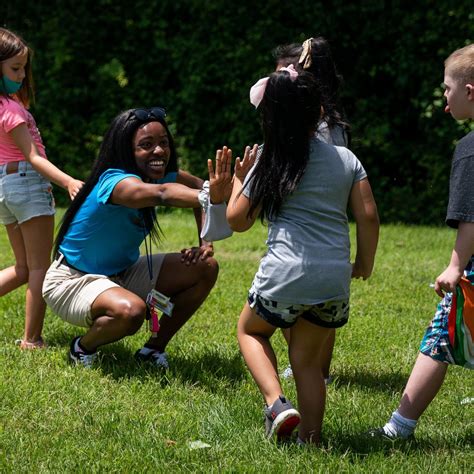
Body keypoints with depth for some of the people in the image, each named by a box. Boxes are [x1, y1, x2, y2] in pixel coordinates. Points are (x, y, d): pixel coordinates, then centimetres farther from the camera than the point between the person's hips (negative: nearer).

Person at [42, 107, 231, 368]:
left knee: (205, 268, -6)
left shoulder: (162, 175, -6)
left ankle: (154, 349, 7)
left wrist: (206, 243, -18)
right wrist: (209, 197, -71)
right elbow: (161, 194, -52)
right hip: (72, 281, -8)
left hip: (122, 273, 8)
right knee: (131, 310, -38)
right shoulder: (116, 182, -32)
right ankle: (83, 347, -5)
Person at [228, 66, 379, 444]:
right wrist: (365, 264, 17)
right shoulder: (346, 159, 8)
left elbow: (237, 220, 6)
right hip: (335, 279, 3)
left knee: (250, 330, 23)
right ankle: (311, 438, 11)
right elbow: (368, 216, 4)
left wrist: (240, 180, 23)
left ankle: (277, 402, 1)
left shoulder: (270, 162, 1)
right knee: (306, 358, 18)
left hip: (286, 274, -3)